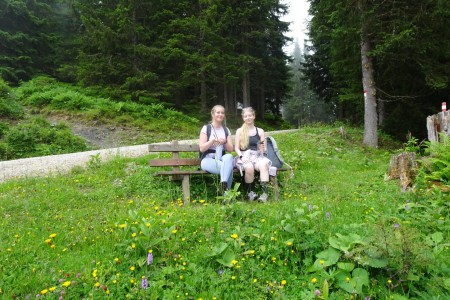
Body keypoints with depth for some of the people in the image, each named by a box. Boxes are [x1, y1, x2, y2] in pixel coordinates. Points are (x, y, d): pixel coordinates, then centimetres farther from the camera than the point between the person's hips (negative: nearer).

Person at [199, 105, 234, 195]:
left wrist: (225, 142, -11)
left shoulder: (226, 130, 16)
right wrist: (213, 141, -17)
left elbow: (230, 149, 9)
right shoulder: (206, 128, 3)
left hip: (222, 159, 4)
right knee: (228, 167, -34)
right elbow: (202, 148, -4)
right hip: (208, 159, -3)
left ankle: (224, 185, -39)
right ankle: (226, 190, -28)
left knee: (229, 157, -36)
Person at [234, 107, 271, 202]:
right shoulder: (239, 131, 11)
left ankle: (265, 192, -34)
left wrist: (262, 148, -11)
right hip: (245, 156, -1)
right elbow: (236, 148, 6)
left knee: (263, 165, -34)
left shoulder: (260, 131, 14)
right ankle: (249, 191, -14)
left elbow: (264, 150, 12)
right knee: (249, 167, -35)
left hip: (257, 156, 1)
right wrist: (241, 156, -14)